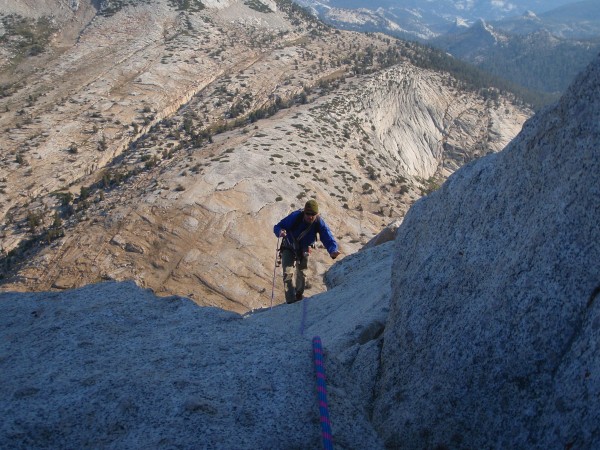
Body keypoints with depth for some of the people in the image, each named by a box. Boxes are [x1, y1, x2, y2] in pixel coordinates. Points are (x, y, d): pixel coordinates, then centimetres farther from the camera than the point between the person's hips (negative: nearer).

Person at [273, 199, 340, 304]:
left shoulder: (319, 223, -26)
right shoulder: (295, 217, -31)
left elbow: (328, 238, -33)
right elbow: (277, 227, -23)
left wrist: (333, 251, -54)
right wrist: (280, 232, -49)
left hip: (304, 251, 2)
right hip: (289, 249, -2)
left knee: (302, 275, 17)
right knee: (288, 273, -19)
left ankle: (299, 296, 44)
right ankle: (291, 301, -21)